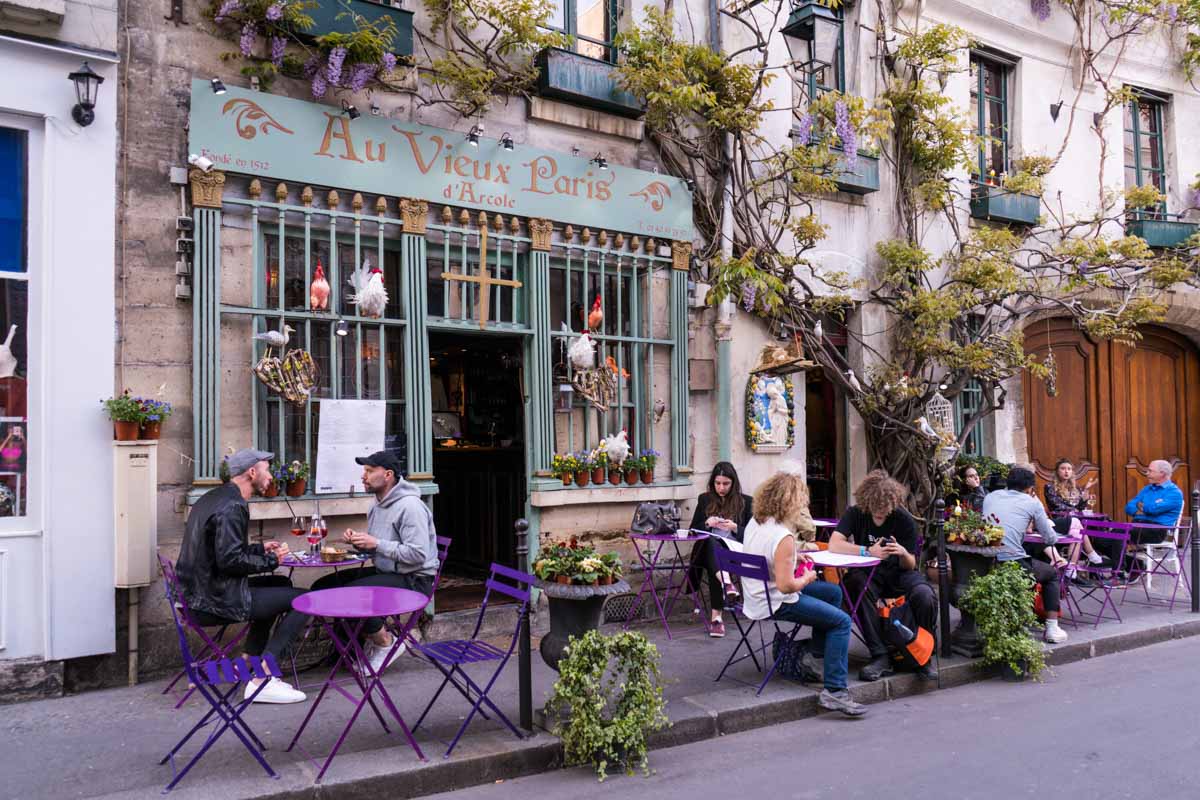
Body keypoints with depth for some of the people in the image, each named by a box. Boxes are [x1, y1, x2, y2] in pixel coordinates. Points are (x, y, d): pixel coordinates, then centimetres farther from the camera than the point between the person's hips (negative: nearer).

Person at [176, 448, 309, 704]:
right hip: (217, 601, -11)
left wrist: (261, 548, 14)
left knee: (279, 585, 26)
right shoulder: (231, 507, -18)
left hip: (199, 593, 11)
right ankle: (261, 680, -11)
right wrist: (271, 561, -11)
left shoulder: (214, 498, 14)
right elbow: (230, 560, -26)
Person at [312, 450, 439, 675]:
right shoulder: (379, 503, 12)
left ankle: (385, 641, -3)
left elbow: (418, 555, -25)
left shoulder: (410, 506, -18)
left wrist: (376, 543, -23)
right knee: (322, 588, 2)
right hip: (385, 572, 10)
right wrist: (358, 540, -1)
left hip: (414, 579, -10)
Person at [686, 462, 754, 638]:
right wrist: (707, 523, -5)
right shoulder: (705, 500, 17)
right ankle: (726, 582, -60)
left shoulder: (745, 502, 13)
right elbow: (693, 529, 15)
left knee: (714, 569, -36)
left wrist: (734, 528, -12)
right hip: (707, 549, 1)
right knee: (711, 542, -37)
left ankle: (717, 617, -41)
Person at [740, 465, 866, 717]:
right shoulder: (783, 537, -27)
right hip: (774, 604, -10)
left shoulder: (755, 523, 2)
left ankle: (812, 654, 21)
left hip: (757, 595, 10)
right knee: (842, 621, -8)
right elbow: (786, 585, -27)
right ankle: (833, 691, -8)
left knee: (833, 592, 20)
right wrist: (807, 578, -8)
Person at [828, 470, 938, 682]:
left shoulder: (904, 519, -7)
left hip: (898, 572, 1)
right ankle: (880, 656, -28)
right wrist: (868, 551, -31)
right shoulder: (855, 514, -7)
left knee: (925, 596, -30)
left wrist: (904, 554, -27)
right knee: (859, 586, -35)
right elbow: (833, 545, -21)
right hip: (868, 574, 0)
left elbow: (910, 566, -3)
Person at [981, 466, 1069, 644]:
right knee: (1052, 573, 26)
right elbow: (1051, 539, 10)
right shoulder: (1032, 502, 6)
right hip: (1013, 564, -4)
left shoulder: (991, 497, 16)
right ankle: (1052, 628, 22)